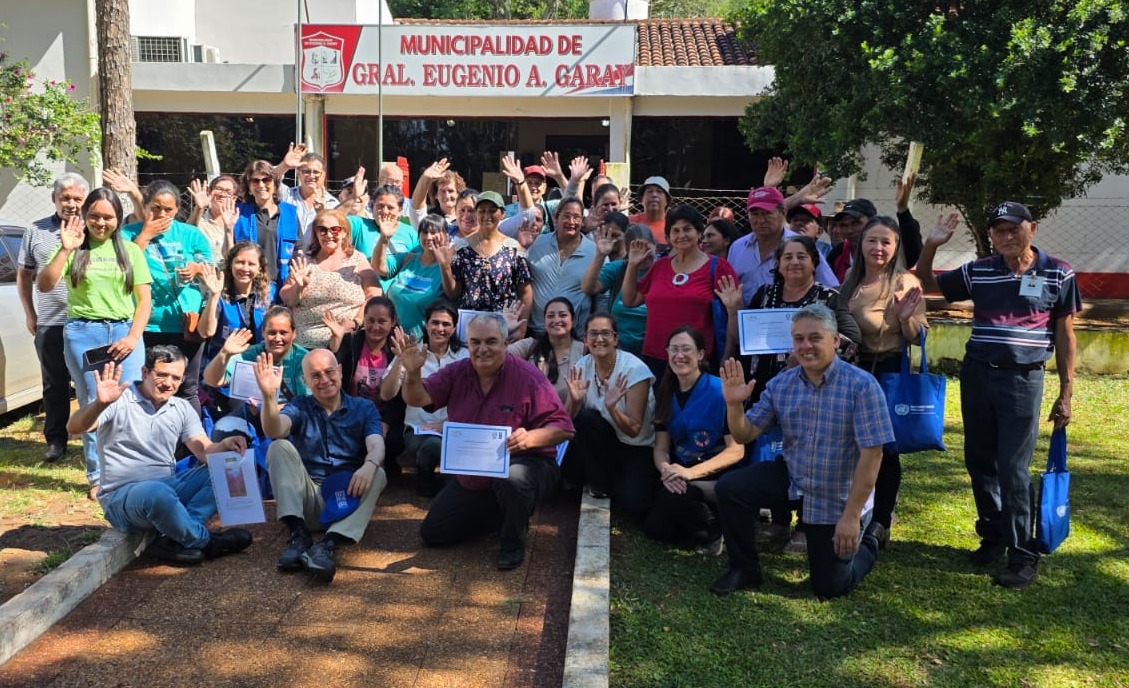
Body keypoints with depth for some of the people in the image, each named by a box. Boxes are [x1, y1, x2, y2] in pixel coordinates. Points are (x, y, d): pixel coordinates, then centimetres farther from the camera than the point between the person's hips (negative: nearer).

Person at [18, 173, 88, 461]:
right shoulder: (36, 231, 8)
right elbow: (24, 275, 14)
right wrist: (30, 314, 10)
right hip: (49, 323, 2)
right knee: (54, 384, 10)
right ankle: (56, 440, 20)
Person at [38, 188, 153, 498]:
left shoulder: (129, 250, 9)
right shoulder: (75, 249, 6)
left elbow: (144, 299, 7)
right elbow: (44, 285, -5)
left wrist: (133, 337, -5)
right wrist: (65, 249, -14)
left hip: (124, 333, 0)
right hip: (82, 334, 0)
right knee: (92, 406, 5)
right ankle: (98, 477, 14)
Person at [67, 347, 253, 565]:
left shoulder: (182, 409, 10)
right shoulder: (119, 401, -6)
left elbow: (205, 451, 0)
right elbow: (74, 427, -20)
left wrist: (225, 445, -24)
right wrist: (100, 404, -41)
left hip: (168, 487, 6)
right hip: (122, 496, -6)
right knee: (159, 493, -40)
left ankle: (172, 539, -26)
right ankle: (206, 542, -14)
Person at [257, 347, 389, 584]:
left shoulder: (364, 408, 10)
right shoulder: (299, 407, 10)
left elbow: (376, 445, -9)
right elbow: (275, 430, -13)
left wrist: (370, 464, -34)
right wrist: (269, 396, -34)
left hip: (348, 497, 0)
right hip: (306, 498, 1)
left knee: (377, 474, -27)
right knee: (280, 447, -18)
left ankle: (329, 544, -42)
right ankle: (298, 535, -29)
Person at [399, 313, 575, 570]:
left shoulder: (527, 377, -19)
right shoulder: (457, 373, -3)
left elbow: (563, 428, -21)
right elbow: (417, 399, -9)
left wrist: (531, 437, -42)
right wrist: (412, 373, -31)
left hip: (522, 463, -6)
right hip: (469, 478, 6)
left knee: (512, 479, -42)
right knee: (432, 533, 7)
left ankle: (514, 543, -11)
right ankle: (499, 515, 25)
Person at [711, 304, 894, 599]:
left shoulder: (862, 385, -21)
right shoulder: (780, 384, -5)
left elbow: (871, 455, -21)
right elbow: (745, 435, -3)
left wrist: (851, 516, -22)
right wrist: (734, 404, -24)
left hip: (837, 498, -4)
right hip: (791, 477, 4)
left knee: (830, 587, 4)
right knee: (729, 488, -17)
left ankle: (868, 540, 36)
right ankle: (745, 568, 5)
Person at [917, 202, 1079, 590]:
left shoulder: (1058, 275, -2)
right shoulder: (978, 272, 3)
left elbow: (1064, 335, 1)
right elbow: (926, 284, 14)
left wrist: (1065, 394, -1)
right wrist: (931, 246, -5)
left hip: (1022, 381, -4)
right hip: (976, 376, 4)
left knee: (1013, 470, -5)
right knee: (979, 463, 11)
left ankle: (1023, 556, 8)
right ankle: (992, 537, 28)